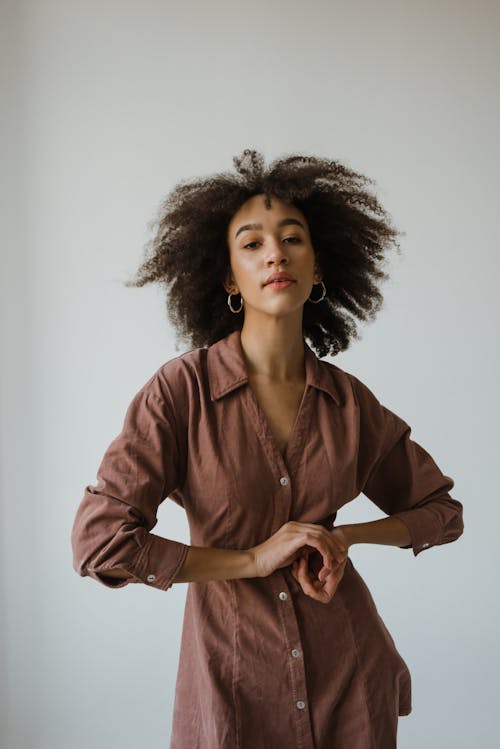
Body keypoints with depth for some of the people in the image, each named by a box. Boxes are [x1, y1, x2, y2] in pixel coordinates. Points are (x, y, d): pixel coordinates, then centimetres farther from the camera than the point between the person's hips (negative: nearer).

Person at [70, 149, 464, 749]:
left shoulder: (349, 400, -4)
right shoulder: (182, 389, -14)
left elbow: (443, 512, 9)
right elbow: (98, 541, -18)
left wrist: (345, 536, -10)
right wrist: (253, 559, -16)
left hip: (350, 673, 3)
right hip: (234, 671, -2)